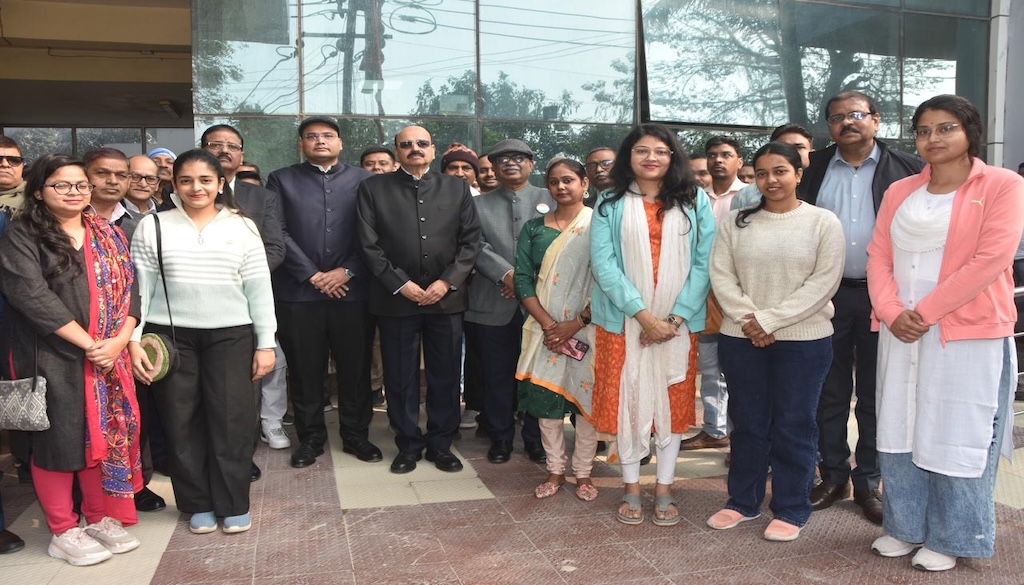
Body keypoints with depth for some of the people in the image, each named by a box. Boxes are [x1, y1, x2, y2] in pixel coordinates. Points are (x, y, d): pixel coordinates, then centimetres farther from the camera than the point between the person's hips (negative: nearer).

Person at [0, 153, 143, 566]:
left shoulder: (108, 234, 11)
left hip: (107, 356, 5)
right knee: (59, 439, 3)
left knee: (104, 434, 10)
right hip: (52, 357, -4)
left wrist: (119, 340, -9)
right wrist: (87, 343, -18)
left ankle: (101, 517, 26)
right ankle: (63, 533, 17)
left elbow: (128, 288, 6)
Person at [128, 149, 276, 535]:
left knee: (232, 419, 0)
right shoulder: (152, 226, 4)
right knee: (181, 421, 6)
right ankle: (198, 504, 20)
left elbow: (259, 288, 4)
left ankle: (234, 505, 15)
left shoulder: (242, 227, 4)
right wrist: (133, 341, -4)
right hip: (169, 335, 1)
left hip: (231, 335, 0)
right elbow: (139, 288, 3)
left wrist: (266, 343, 0)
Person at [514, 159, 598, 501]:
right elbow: (523, 279, 2)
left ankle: (583, 473, 18)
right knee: (546, 398, 4)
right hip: (545, 328, 3)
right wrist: (546, 323, -11)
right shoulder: (534, 228, 9)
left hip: (587, 328, -2)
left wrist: (575, 324, -14)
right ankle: (555, 471, 20)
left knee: (587, 397, 2)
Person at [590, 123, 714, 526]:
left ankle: (664, 489, 19)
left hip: (677, 322, 1)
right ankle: (631, 489, 18)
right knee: (626, 399, 4)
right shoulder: (610, 204, 2)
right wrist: (643, 314, -16)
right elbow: (602, 262, -7)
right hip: (623, 321, 0)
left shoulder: (695, 202, 4)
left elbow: (704, 263, -1)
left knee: (673, 402, 6)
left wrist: (676, 317, -12)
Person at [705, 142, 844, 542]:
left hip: (803, 340, -2)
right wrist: (748, 319, -12)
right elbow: (721, 275, 1)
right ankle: (742, 501, 26)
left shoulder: (823, 222, -1)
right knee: (747, 422, 12)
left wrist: (770, 319, -15)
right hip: (742, 338, 3)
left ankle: (791, 510, 20)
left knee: (794, 426, 6)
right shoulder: (736, 222, 7)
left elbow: (824, 281, -9)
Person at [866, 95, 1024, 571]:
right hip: (902, 333, 5)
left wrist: (924, 311, -16)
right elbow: (879, 255, 6)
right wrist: (891, 312, -11)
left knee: (957, 439, 3)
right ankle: (906, 527, 25)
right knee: (901, 433, 10)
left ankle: (950, 539, 18)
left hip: (970, 334, -5)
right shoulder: (900, 192, 12)